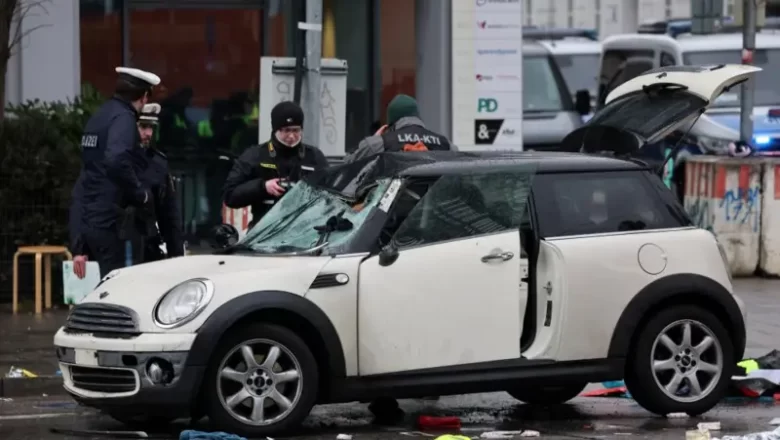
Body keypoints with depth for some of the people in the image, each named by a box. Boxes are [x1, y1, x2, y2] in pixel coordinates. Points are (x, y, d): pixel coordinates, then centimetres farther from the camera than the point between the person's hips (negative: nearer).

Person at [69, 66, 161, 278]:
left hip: (85, 218, 9)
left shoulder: (100, 116, 17)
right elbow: (116, 162, -28)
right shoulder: (123, 118, -11)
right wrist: (141, 194, -13)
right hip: (108, 220, -9)